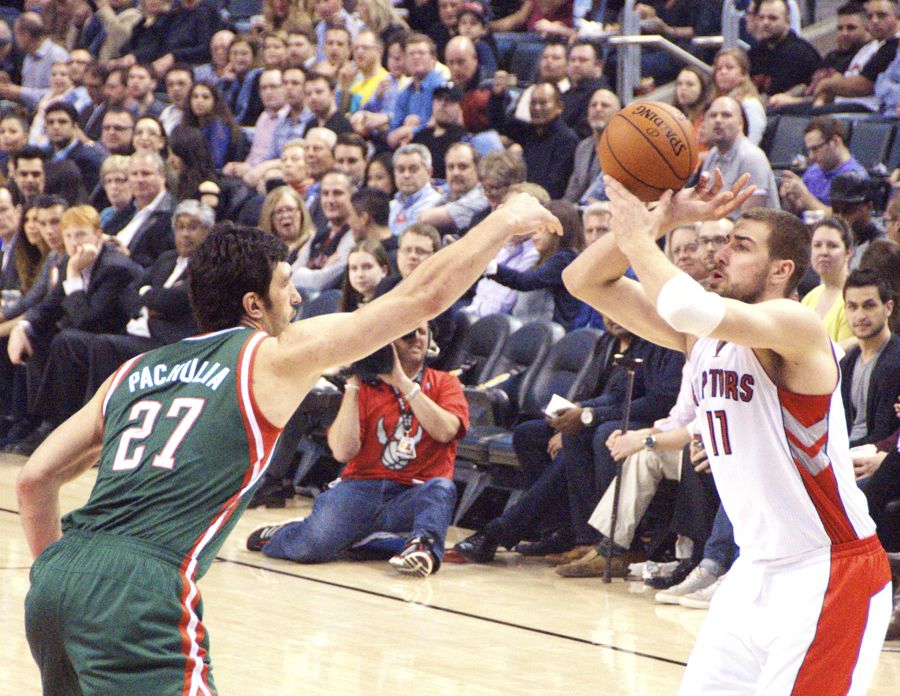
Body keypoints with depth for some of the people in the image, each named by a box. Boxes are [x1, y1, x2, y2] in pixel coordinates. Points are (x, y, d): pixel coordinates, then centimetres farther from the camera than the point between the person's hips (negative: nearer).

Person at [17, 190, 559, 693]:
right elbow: (425, 296, 10)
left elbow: (35, 478, 21)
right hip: (139, 585, -7)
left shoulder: (136, 371, 24)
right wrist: (506, 222, 23)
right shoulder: (276, 357, 8)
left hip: (58, 574, 7)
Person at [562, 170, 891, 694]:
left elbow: (690, 308, -36)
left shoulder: (794, 325, -17)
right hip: (759, 569, 8)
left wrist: (639, 238, -20)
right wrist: (663, 217, -8)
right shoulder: (701, 337, 6)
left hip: (832, 570, -8)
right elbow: (584, 281, 5)